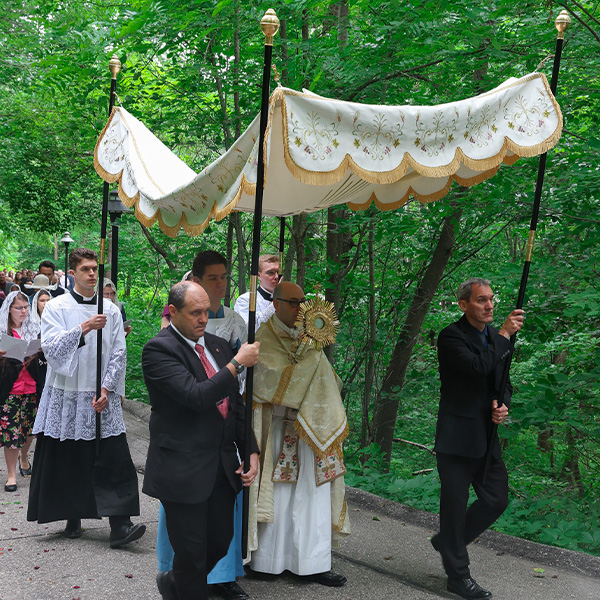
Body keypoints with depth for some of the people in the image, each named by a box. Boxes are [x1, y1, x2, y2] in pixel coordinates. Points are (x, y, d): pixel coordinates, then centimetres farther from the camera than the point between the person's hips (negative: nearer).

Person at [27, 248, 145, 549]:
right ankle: (73, 518, 23)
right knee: (67, 461, 6)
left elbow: (119, 354, 4)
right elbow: (50, 346, -13)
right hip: (65, 396, -1)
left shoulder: (111, 310, 7)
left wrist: (107, 389, -6)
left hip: (101, 399, 1)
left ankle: (119, 525, -7)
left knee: (114, 459, -7)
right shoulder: (56, 307, 1)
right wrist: (82, 329, -24)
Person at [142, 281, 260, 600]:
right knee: (192, 553, 4)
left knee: (220, 542, 17)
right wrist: (238, 362, -20)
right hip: (184, 470, -7)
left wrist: (251, 451, 6)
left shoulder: (218, 345, 11)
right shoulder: (158, 349, -13)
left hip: (222, 466, 7)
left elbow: (235, 403, 14)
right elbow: (197, 397, -25)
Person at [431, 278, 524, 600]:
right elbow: (478, 367, -29)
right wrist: (504, 335, -21)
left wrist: (503, 405, -3)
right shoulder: (451, 337, -13)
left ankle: (447, 541, 32)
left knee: (497, 499, 12)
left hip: (487, 437, 7)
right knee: (455, 504, 4)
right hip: (457, 437, -7)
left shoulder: (496, 336, 10)